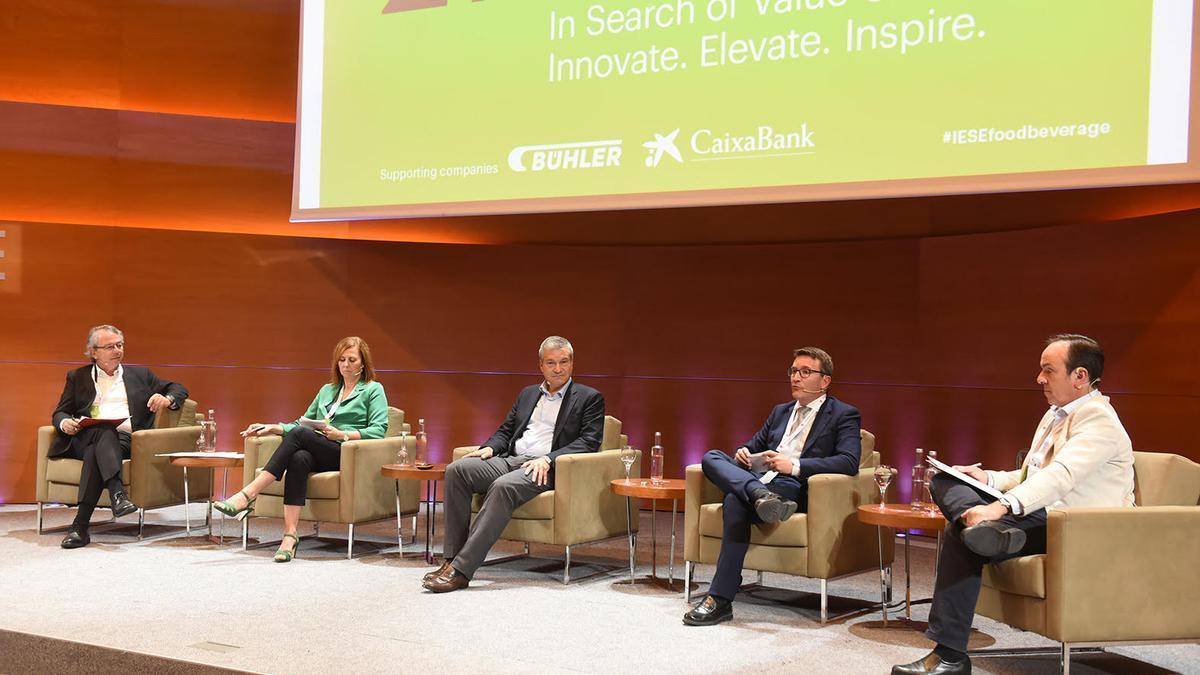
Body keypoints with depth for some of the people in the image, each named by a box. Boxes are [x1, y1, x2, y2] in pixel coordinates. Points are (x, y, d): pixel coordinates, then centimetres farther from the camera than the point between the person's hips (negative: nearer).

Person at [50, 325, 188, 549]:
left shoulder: (140, 375, 26)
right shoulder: (77, 377, 25)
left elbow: (179, 389, 23)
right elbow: (60, 413, 20)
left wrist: (167, 399, -1)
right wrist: (65, 423, -6)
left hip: (124, 438, 0)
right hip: (85, 438, 0)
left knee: (95, 452, -35)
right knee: (104, 431, -37)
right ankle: (117, 492, -56)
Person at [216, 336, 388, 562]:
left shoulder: (373, 390, 10)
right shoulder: (327, 390, 29)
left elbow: (379, 429, -3)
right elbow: (303, 423, 27)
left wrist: (342, 435, -16)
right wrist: (274, 428, 9)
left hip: (349, 455, -5)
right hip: (320, 455, 5)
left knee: (298, 434, -30)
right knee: (299, 459, -34)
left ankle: (248, 495, -36)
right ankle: (290, 535, -43)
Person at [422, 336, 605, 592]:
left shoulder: (589, 398, 7)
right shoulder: (528, 394, 25)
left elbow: (589, 441, -6)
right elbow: (505, 431, 25)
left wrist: (548, 459, -18)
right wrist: (490, 447, 1)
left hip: (545, 468, -6)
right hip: (510, 460, 6)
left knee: (503, 486, -36)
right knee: (457, 470, -20)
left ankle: (461, 569, -37)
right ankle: (451, 558, -22)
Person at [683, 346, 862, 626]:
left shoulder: (844, 415, 5)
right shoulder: (781, 412, 27)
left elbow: (849, 462, -10)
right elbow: (755, 443, 33)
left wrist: (795, 466, -19)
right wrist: (744, 452, 5)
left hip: (794, 487, -7)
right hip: (759, 480, 7)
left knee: (736, 501, -34)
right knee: (711, 457, -18)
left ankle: (720, 600, -35)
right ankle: (761, 495, -44)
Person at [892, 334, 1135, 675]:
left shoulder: (1098, 419, -13)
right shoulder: (1055, 414, 20)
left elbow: (1060, 475, -29)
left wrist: (1001, 507, -40)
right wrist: (989, 479, 7)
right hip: (1041, 516, 10)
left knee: (961, 536, -26)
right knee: (944, 481, -2)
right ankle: (992, 529, -35)